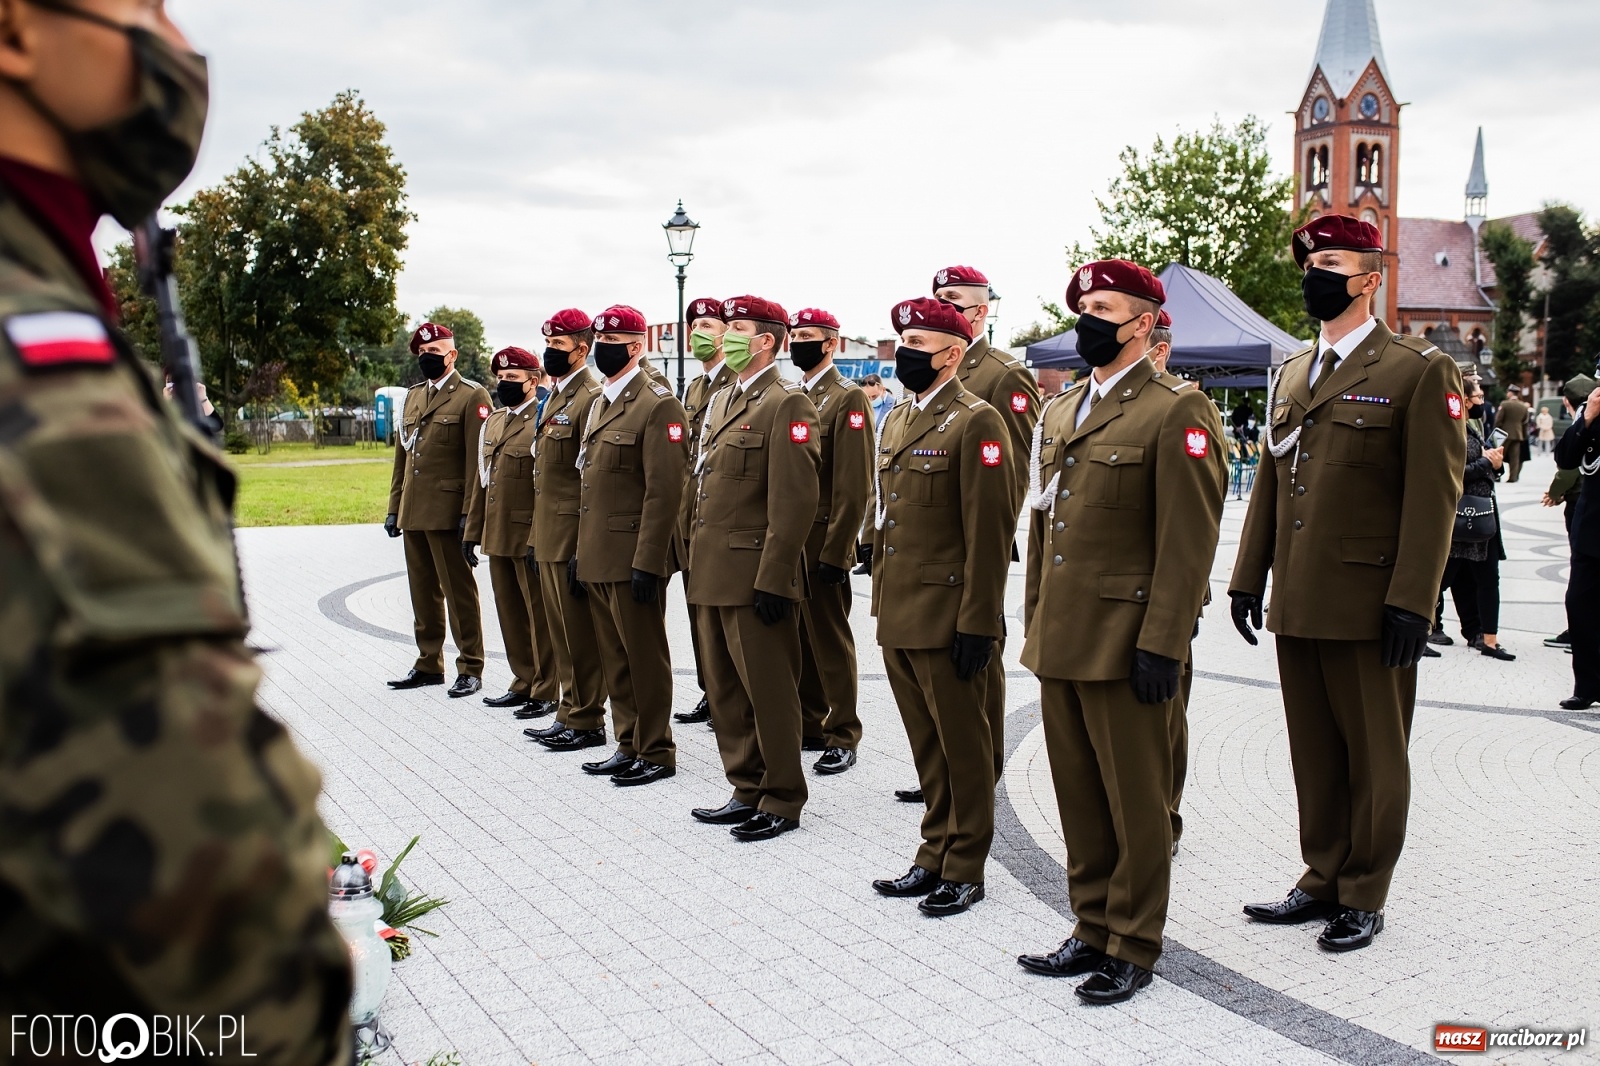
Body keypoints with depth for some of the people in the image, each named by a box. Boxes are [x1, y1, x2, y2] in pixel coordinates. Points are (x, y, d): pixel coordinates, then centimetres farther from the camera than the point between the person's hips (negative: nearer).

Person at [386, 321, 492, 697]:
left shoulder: (472, 396, -5)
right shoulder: (413, 395, 18)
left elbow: (477, 460, -11)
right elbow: (402, 455, 20)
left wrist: (469, 513, -16)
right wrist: (394, 507, 15)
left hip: (447, 512, -7)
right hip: (413, 513, 7)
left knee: (459, 591, -1)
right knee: (423, 592, 13)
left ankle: (470, 668, 6)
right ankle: (429, 664, 22)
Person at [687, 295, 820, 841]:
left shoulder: (787, 404, -12)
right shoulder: (722, 401, 16)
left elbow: (795, 500, -17)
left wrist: (773, 579, -21)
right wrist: (698, 560, 16)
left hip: (756, 576, -9)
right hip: (715, 572, 9)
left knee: (768, 691, 1)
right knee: (726, 690, 15)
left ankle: (781, 801, 13)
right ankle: (748, 790, 27)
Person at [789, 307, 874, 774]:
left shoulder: (848, 398, -8)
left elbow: (854, 487, -14)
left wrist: (834, 552, -18)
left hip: (821, 544, -7)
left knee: (830, 639, 1)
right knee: (796, 639, 12)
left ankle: (842, 738, 11)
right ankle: (807, 726, 23)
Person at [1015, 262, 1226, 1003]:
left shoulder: (1176, 412, -8)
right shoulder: (1059, 413, 16)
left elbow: (1189, 541, -13)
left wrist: (1161, 644, -17)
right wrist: (1035, 628, 16)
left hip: (1125, 647, -7)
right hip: (1060, 644, 7)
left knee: (1135, 801, 4)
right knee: (1079, 798, 14)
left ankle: (1133, 947, 18)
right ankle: (1093, 929, 27)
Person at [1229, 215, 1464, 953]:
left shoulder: (1420, 372, -5)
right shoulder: (1290, 375, 15)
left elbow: (1434, 497, -10)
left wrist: (1411, 602, -16)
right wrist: (1248, 578, 11)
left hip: (1368, 608, -6)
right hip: (1296, 606, 6)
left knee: (1374, 756, 6)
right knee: (1313, 753, 13)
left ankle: (1363, 897, 18)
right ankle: (1322, 881, 26)